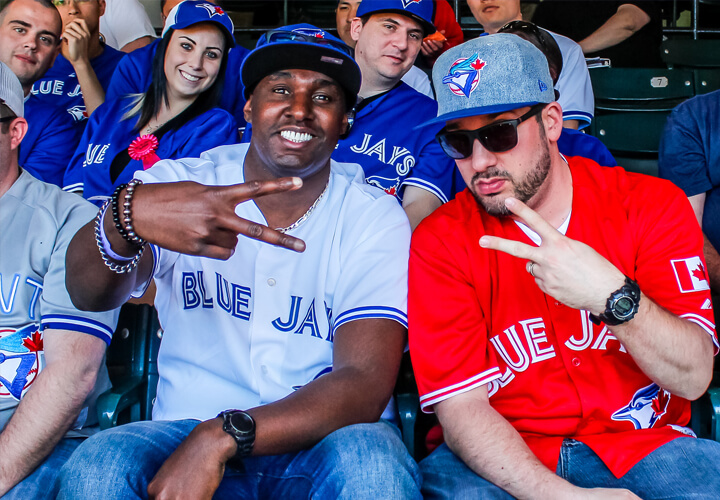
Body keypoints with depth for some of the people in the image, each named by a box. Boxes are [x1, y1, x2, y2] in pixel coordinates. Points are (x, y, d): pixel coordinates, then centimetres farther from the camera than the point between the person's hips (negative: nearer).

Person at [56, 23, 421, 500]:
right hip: (188, 432, 2)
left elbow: (365, 385, -13)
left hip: (320, 441, -1)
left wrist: (222, 435, -28)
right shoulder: (178, 183, 0)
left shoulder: (376, 219, -3)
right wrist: (127, 215, -43)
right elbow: (90, 293, -18)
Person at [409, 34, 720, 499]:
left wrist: (612, 296, -27)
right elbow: (461, 406, -10)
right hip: (507, 458, 1)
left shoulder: (653, 204, -1)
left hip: (641, 445, 0)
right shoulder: (440, 242, -3)